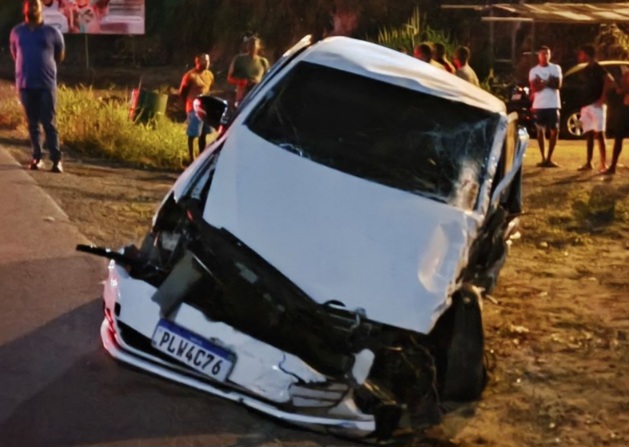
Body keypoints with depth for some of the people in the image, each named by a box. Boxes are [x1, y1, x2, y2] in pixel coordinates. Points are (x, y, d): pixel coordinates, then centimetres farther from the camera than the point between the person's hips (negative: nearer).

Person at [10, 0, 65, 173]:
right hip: (25, 84, 2)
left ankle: (56, 160, -6)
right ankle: (37, 157, 14)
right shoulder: (16, 32, 6)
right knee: (32, 123, 7)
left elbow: (59, 56, 12)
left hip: (47, 84, -2)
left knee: (49, 123, -6)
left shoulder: (52, 32, 0)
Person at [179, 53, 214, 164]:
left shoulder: (210, 75, 7)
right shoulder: (190, 75, -13)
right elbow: (182, 93, -6)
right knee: (193, 135, 0)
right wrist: (191, 103, 2)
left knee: (204, 134, 12)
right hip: (194, 109, -7)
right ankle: (192, 159, 6)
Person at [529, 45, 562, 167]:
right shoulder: (534, 71, 5)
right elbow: (534, 88, -6)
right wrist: (549, 82, -9)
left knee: (554, 131, -4)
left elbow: (558, 85, -5)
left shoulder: (556, 68, 6)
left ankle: (549, 158, 2)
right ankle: (543, 158, 10)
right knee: (540, 131, 3)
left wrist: (542, 83, -7)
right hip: (539, 105, 0)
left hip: (553, 105, 0)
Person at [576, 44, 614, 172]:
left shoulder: (597, 68, -7)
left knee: (599, 134, -8)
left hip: (596, 105, -8)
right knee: (588, 134, 8)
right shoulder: (584, 71, 18)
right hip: (586, 106, 8)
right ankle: (588, 163, 11)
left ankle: (603, 164, -9)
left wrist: (603, 97, -19)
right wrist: (582, 105, 12)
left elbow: (609, 80, -19)